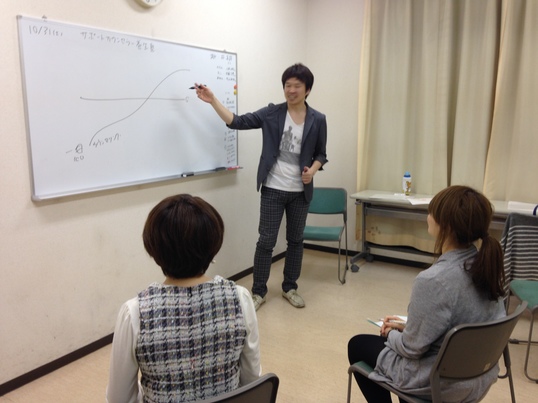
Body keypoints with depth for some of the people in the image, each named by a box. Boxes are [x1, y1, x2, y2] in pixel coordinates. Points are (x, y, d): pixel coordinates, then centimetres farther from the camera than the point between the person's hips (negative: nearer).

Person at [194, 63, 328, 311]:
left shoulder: (317, 120, 0)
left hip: (300, 191, 2)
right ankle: (258, 292, 16)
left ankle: (289, 288, 30)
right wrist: (213, 101, -17)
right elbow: (237, 122, -7)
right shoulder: (271, 114, -2)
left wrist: (313, 169, -13)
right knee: (266, 241, 1)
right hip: (273, 189, -1)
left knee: (295, 240, 13)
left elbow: (321, 154, 8)